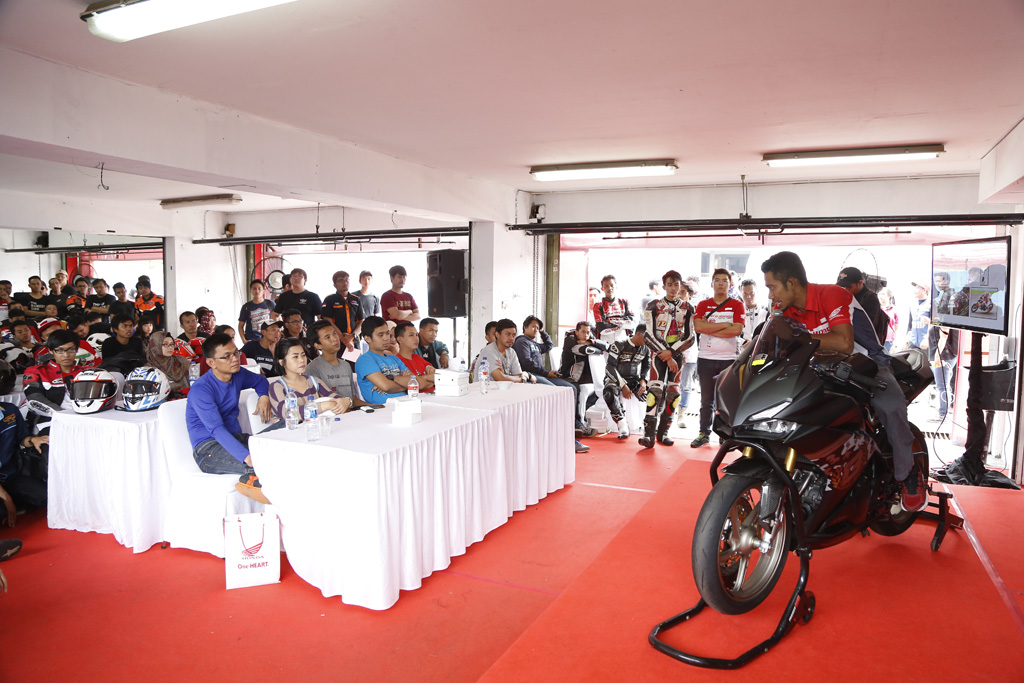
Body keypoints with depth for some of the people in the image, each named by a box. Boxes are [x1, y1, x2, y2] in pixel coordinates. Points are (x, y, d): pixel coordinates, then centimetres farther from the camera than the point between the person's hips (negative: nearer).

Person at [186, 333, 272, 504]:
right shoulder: (200, 390, -16)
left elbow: (260, 380, 32)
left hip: (236, 437, 8)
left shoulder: (237, 375, 7)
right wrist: (247, 457, -40)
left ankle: (252, 478, -16)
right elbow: (217, 430, -28)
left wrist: (264, 396, 7)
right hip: (208, 449, -8)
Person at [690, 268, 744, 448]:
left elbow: (737, 330, -12)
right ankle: (704, 433, 17)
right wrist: (724, 325, -10)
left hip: (729, 359, -1)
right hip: (706, 358, 2)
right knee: (706, 400, 9)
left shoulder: (737, 305, 4)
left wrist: (710, 329, -10)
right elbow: (698, 326, -9)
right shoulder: (703, 305, 8)